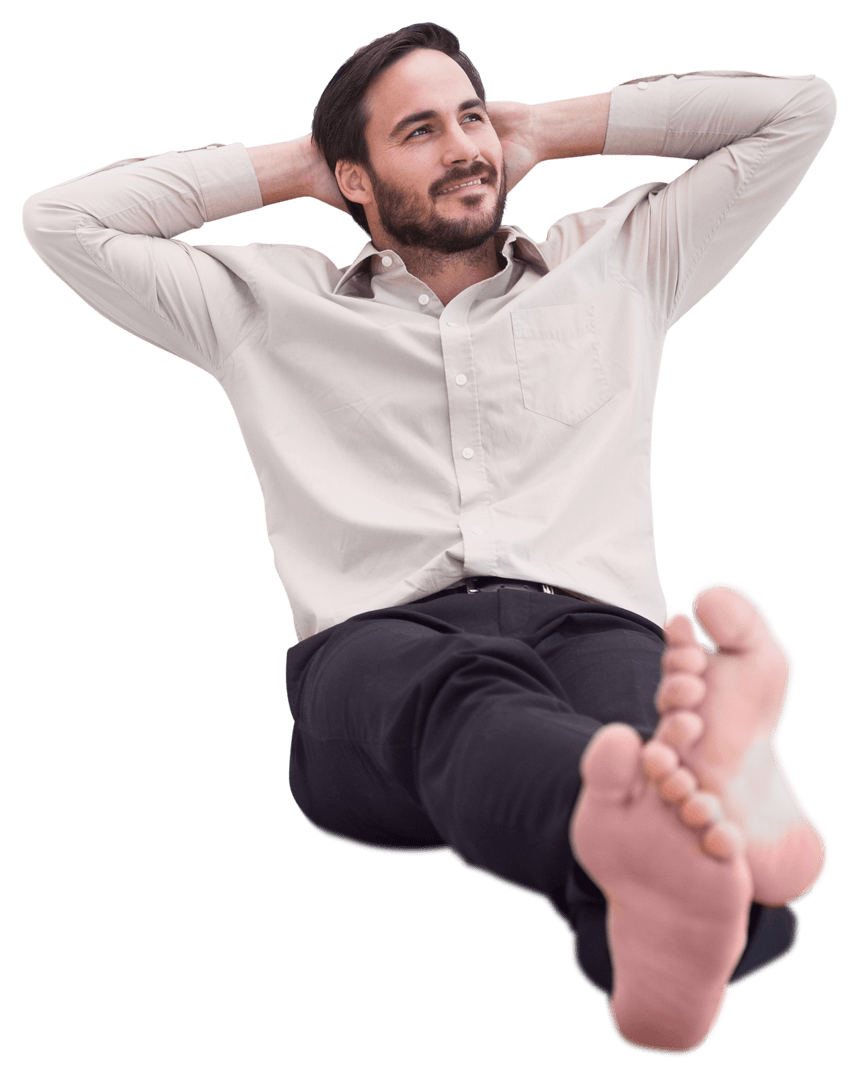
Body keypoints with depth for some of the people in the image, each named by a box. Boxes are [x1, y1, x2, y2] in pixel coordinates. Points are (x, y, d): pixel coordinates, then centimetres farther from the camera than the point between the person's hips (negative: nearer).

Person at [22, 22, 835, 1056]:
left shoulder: (617, 263, 30)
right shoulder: (271, 305, 28)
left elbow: (799, 109, 32)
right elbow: (60, 222, 25)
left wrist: (551, 129, 32)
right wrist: (283, 166, 29)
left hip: (589, 614, 2)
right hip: (377, 643, -1)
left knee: (633, 680, -39)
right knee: (467, 695, -41)